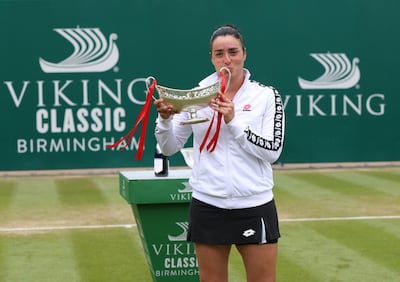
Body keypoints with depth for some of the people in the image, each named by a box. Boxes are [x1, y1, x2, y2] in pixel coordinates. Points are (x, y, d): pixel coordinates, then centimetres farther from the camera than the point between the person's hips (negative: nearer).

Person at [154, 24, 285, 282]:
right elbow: (170, 148, 6)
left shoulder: (266, 96, -1)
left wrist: (233, 121, -18)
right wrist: (165, 118, -13)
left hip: (255, 208, -1)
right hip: (208, 208, 1)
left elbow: (272, 151, -10)